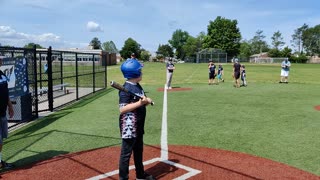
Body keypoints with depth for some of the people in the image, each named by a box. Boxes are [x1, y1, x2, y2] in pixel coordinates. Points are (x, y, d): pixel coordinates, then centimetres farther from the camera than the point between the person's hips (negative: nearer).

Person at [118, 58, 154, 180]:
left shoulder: (138, 86, 9)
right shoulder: (126, 89, -19)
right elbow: (122, 109, -25)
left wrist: (147, 101, -3)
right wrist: (139, 103, -32)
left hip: (138, 125, 10)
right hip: (129, 126, -10)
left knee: (139, 151, 22)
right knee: (126, 153, 1)